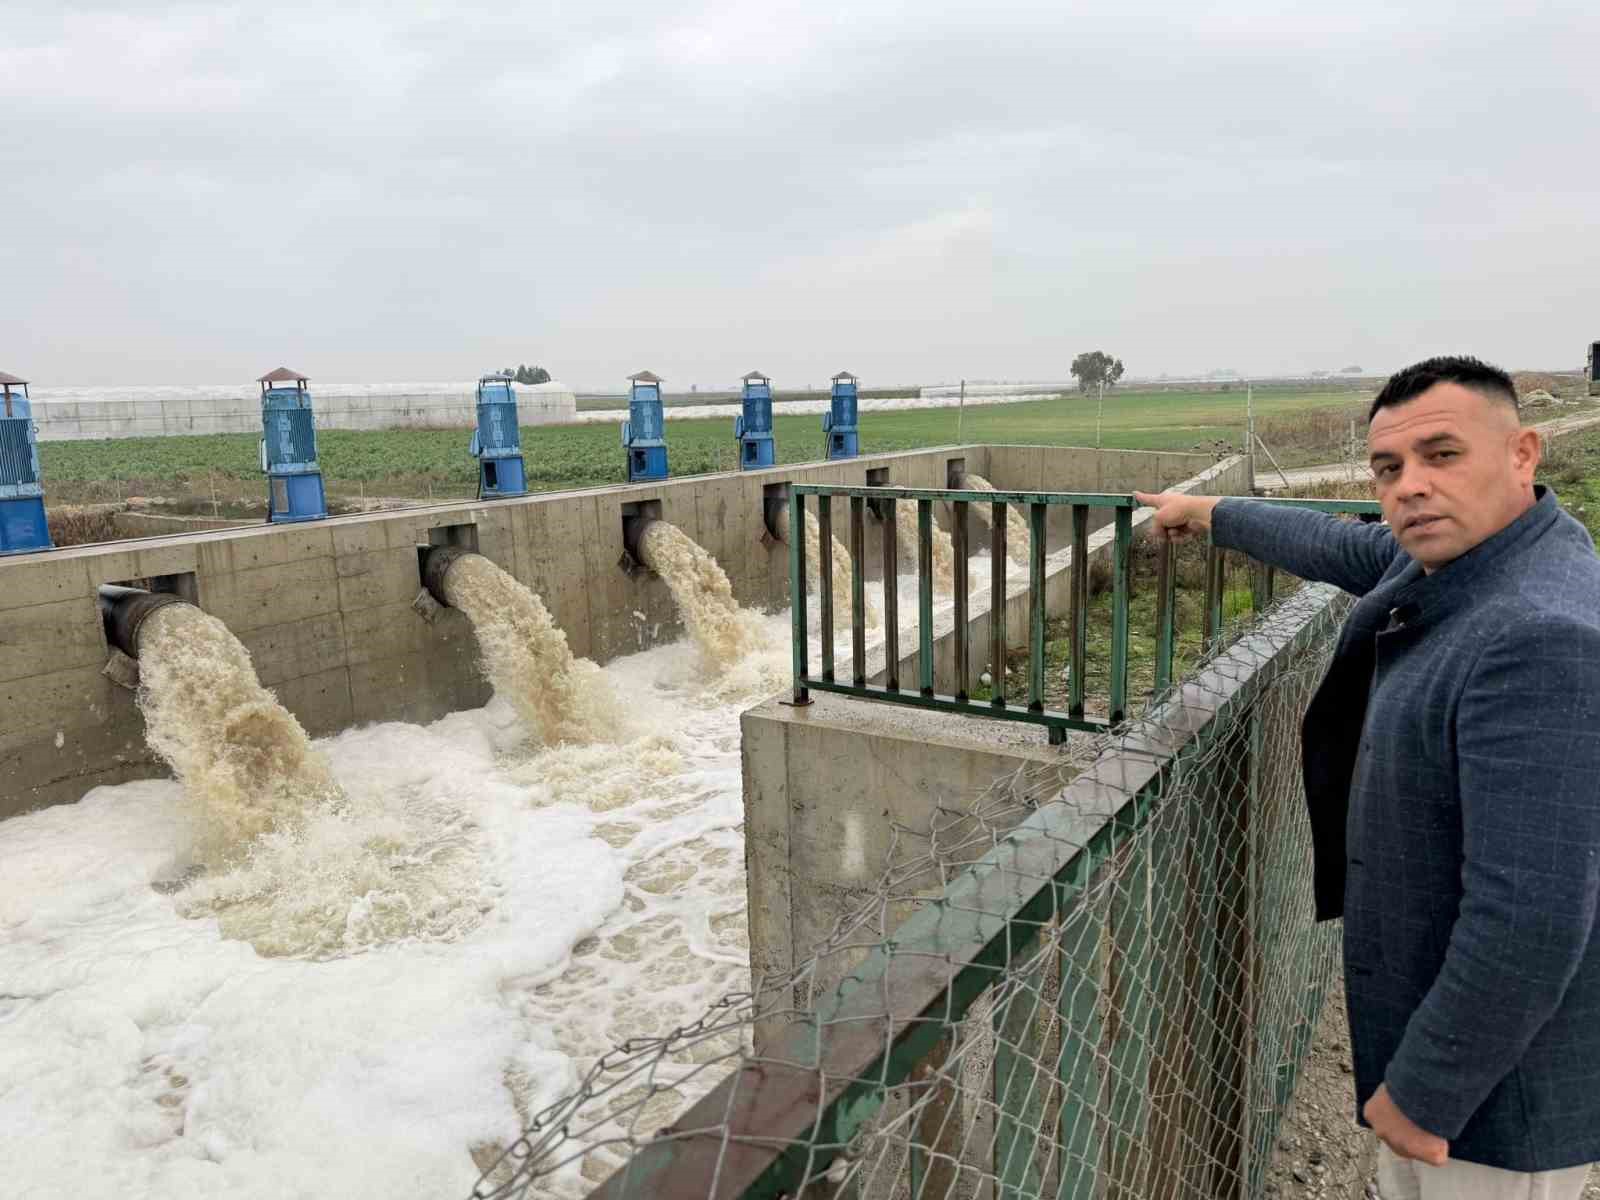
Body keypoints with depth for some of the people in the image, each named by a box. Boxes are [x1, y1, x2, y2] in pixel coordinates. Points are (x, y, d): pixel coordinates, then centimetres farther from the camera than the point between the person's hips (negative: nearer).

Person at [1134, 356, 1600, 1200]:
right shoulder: (1449, 554, -2)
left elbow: (1530, 918, -33)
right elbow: (1340, 548, 20)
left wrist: (1423, 1093, -21)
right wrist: (1213, 514, 34)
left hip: (1500, 1077, -8)